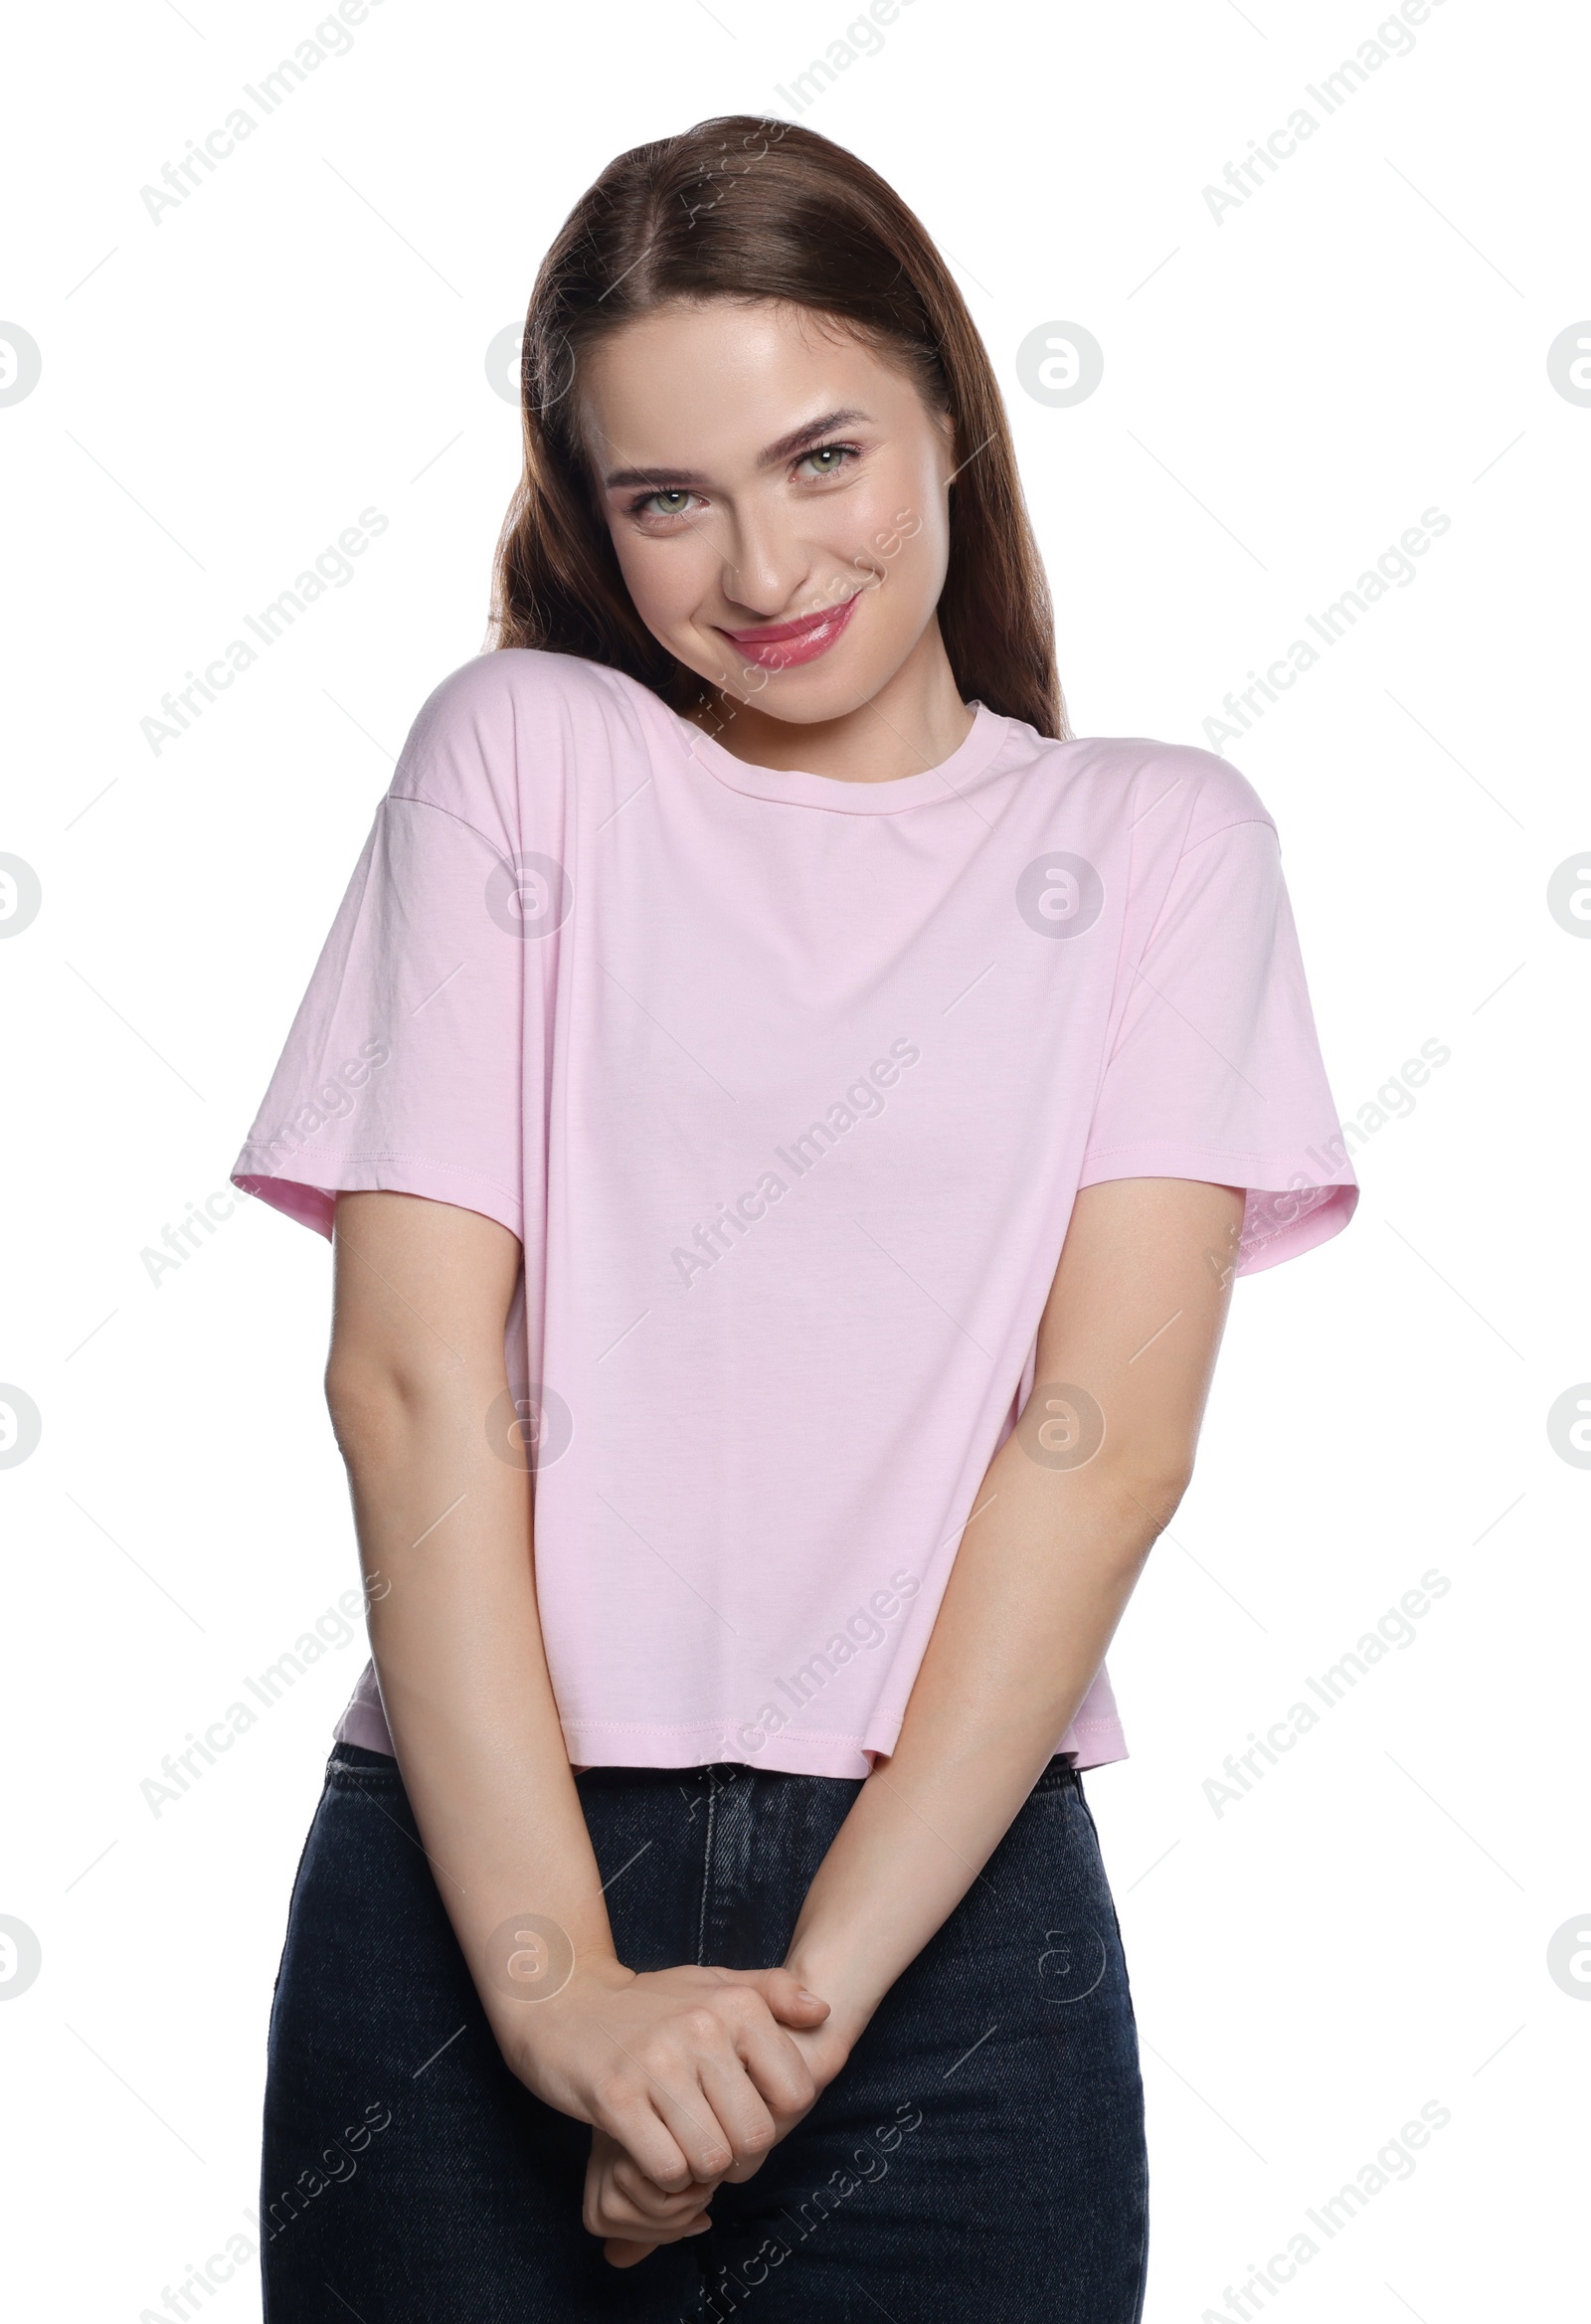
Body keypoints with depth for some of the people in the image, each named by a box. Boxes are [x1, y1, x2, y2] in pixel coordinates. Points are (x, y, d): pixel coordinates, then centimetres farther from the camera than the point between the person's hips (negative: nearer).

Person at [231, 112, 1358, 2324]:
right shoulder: (520, 751, 4)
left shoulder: (1159, 837, 5)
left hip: (953, 1902, 0)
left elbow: (1110, 1428, -5)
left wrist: (820, 1981, -13)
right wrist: (552, 1974, -14)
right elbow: (412, 1370, -5)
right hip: (470, 1888, 0)